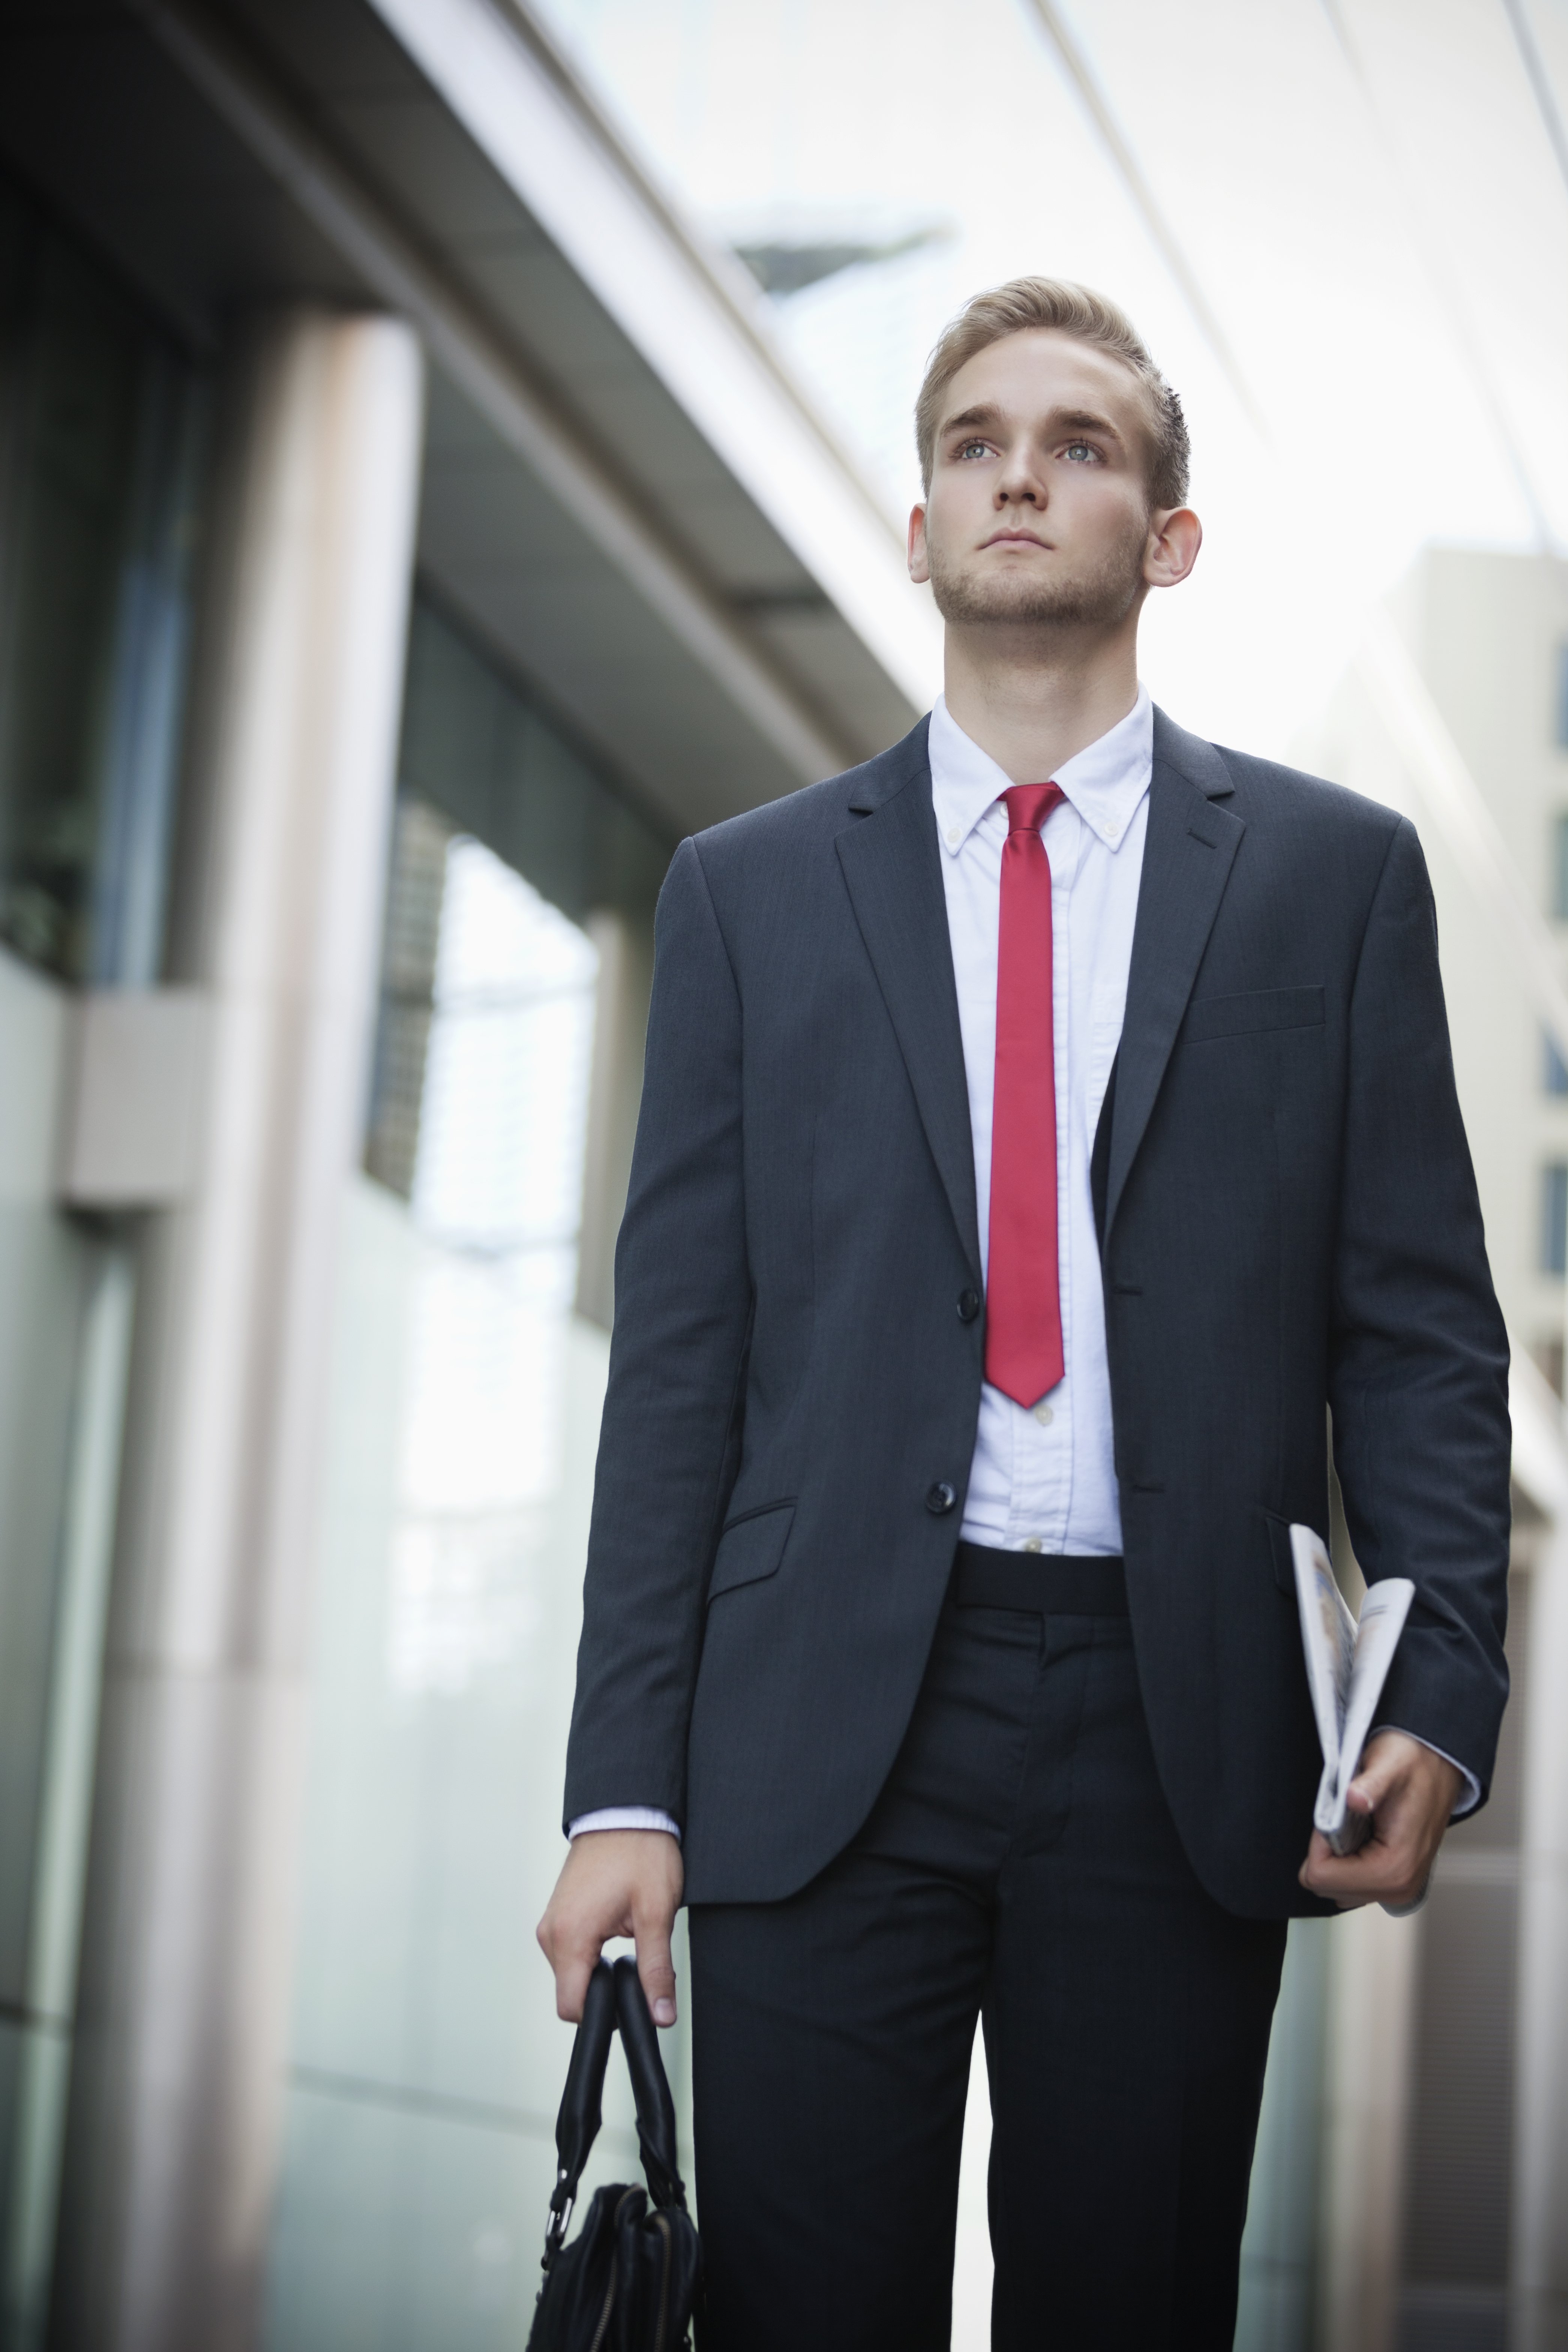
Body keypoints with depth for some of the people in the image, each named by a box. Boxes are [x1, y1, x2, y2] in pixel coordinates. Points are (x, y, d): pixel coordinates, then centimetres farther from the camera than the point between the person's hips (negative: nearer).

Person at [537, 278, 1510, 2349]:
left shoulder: (1331, 872, 10)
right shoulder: (751, 891, 12)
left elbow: (1420, 1322, 6)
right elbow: (678, 1357, 7)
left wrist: (1444, 1691, -9)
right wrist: (627, 1786, 0)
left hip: (1181, 1733, 0)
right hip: (823, 1731, 1)